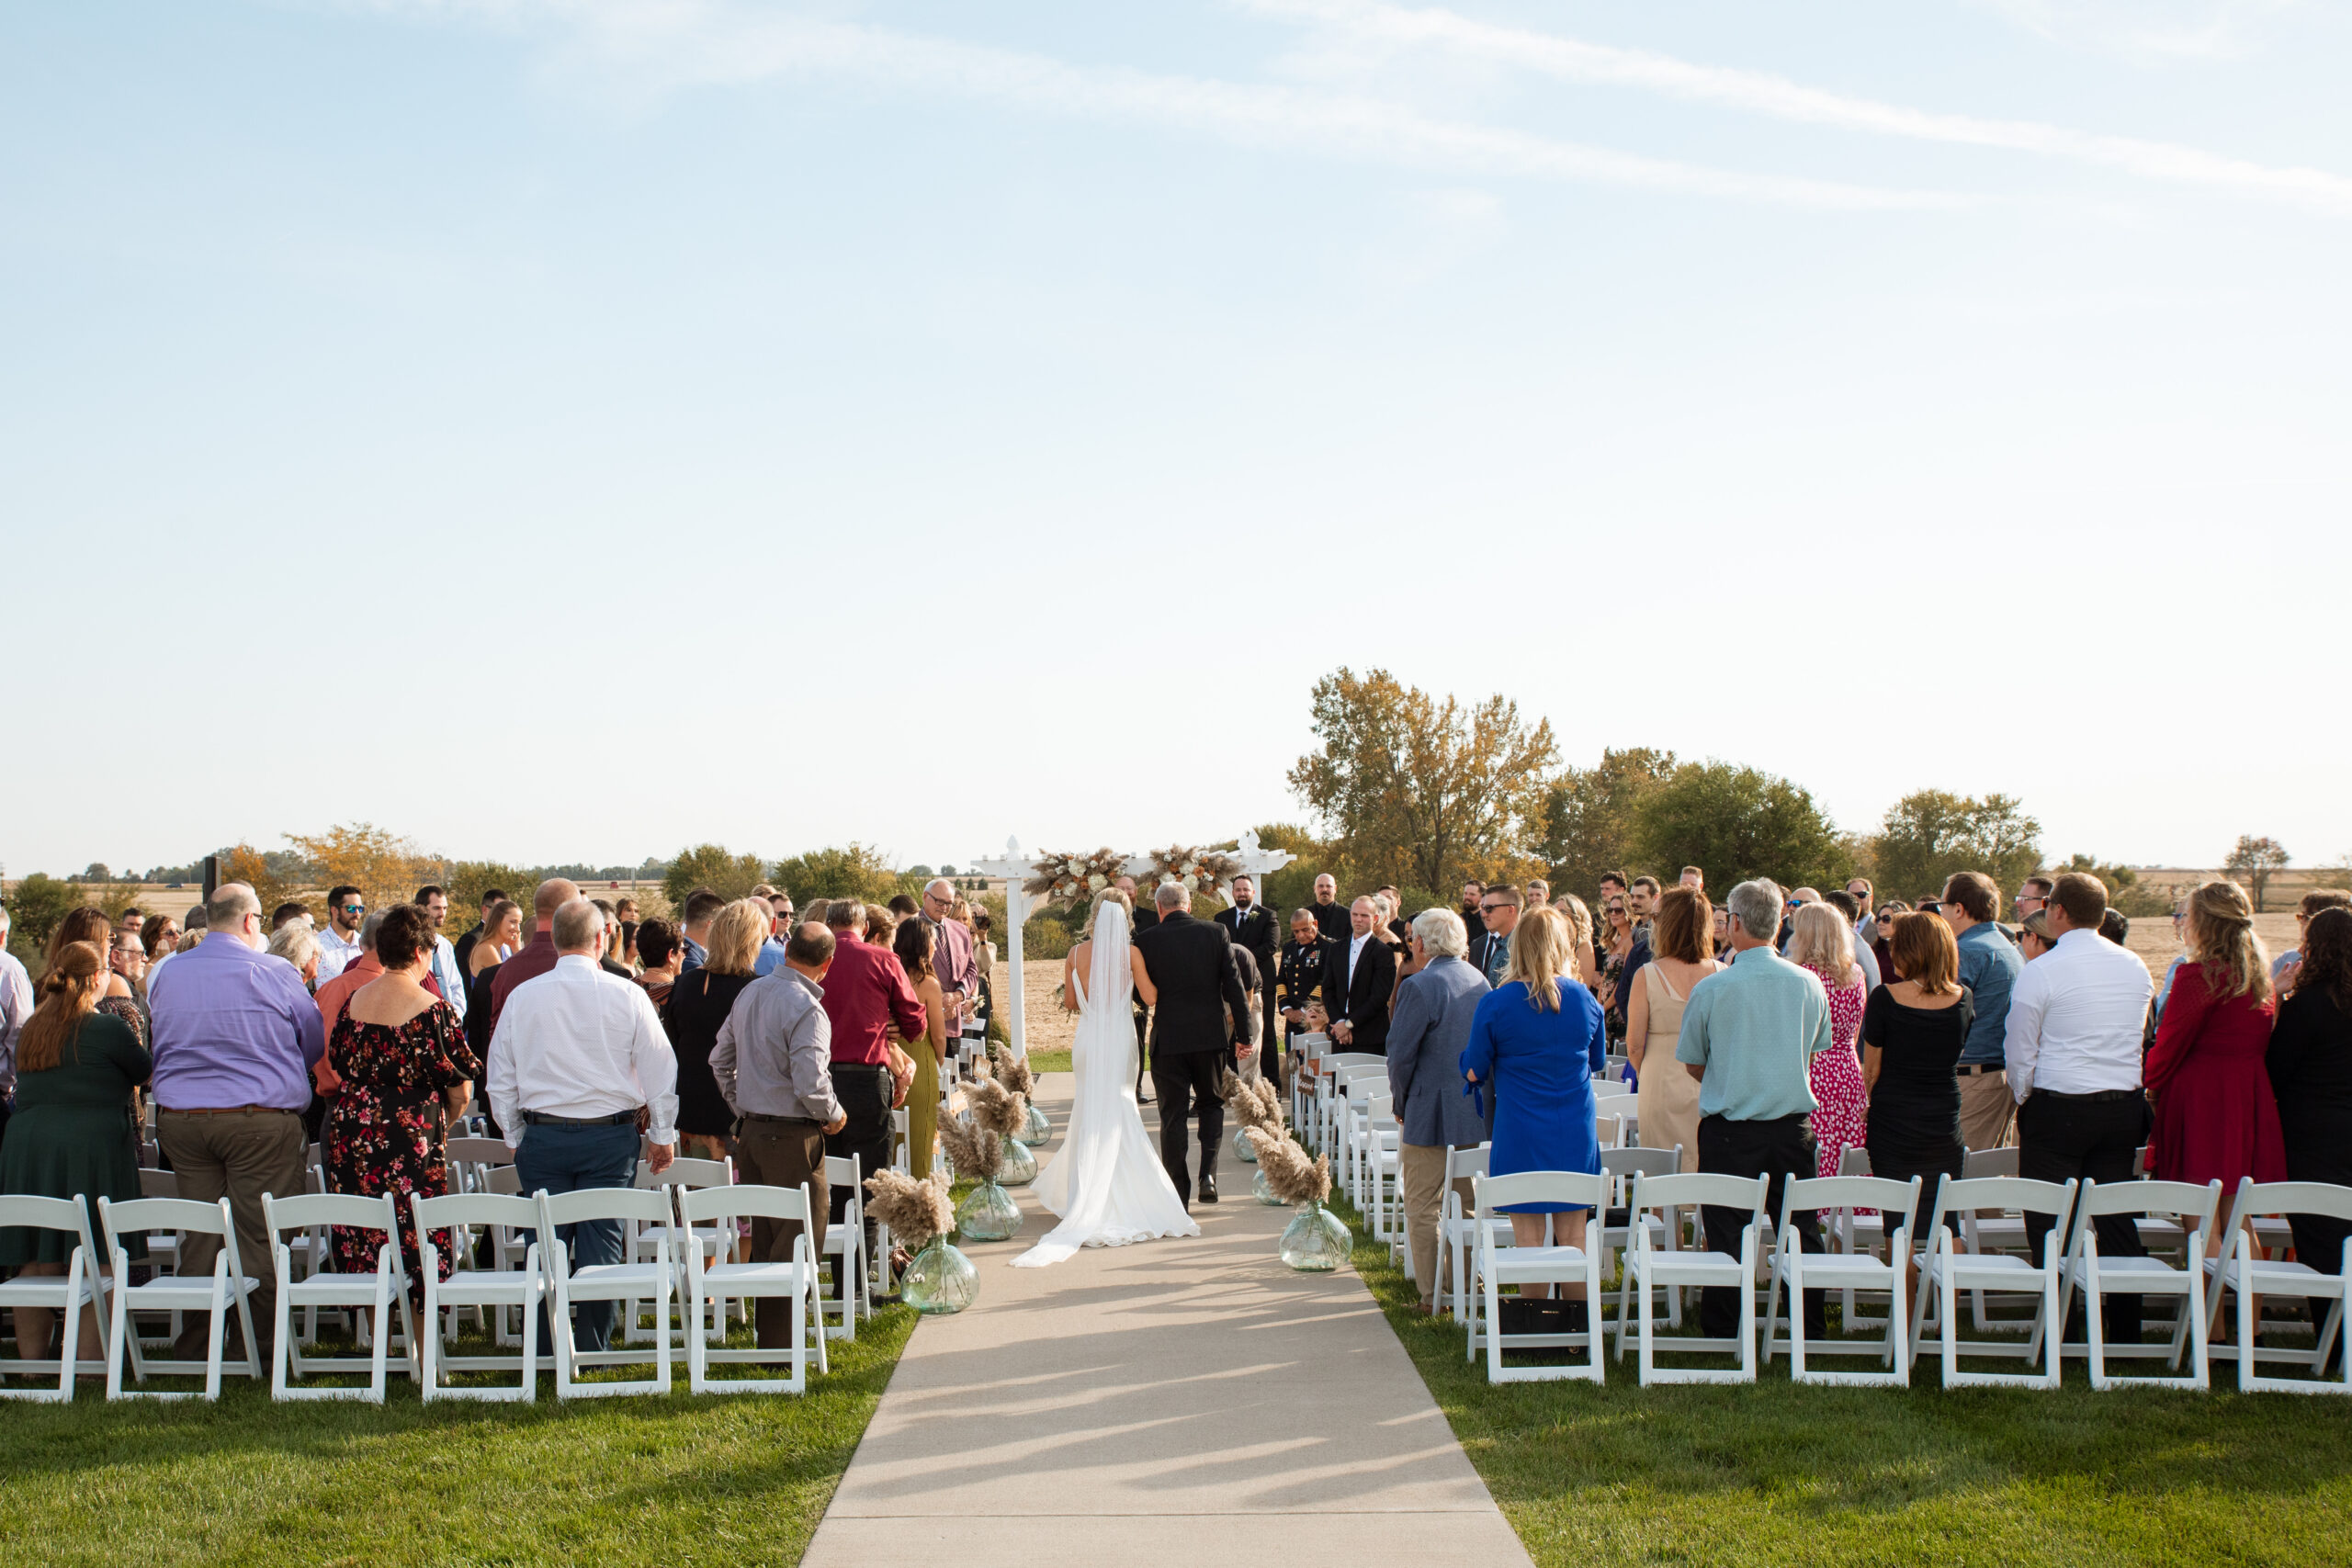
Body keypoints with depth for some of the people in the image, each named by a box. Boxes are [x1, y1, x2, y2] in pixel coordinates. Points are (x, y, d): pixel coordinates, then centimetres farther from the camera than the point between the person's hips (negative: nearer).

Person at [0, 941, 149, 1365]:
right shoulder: (107, 1027, -6)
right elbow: (145, 1070, 5)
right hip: (92, 1147, -6)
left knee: (36, 1263, 9)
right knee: (97, 1263, -3)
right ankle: (88, 1362, -5)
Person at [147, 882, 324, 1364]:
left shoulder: (167, 975, 7)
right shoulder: (273, 973, -7)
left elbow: (162, 1047, 20)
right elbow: (316, 1043, 5)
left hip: (179, 1119, 5)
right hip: (261, 1120, -5)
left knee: (198, 1237, 11)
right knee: (259, 1237, 1)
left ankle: (193, 1346, 15)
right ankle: (254, 1344, 2)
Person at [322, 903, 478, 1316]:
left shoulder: (353, 1003, 5)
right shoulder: (433, 1009, -11)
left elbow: (340, 1069, 15)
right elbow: (461, 1090, -8)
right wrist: (441, 1123, 11)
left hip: (351, 1133, 6)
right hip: (411, 1140, -5)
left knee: (364, 1253, 12)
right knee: (417, 1252, 3)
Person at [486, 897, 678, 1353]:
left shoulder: (521, 996, 0)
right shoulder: (626, 995, -5)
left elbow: (500, 1078, 8)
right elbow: (660, 1069, 0)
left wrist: (515, 1136, 19)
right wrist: (662, 1135, 11)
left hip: (542, 1134, 1)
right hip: (610, 1133, -1)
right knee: (600, 1244, 3)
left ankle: (546, 1351, 12)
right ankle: (593, 1351, 5)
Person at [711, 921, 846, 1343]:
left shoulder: (750, 993, 8)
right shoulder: (806, 1008, -18)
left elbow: (720, 1059, 18)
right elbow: (810, 1084, -23)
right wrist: (833, 1116, -5)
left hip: (753, 1130, 8)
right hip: (793, 1137, -8)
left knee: (765, 1240, 15)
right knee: (798, 1243, -1)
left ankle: (767, 1334, 22)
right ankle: (781, 1345, 0)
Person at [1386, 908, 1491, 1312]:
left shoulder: (1419, 986, -15)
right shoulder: (1480, 981, 7)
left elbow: (1400, 1054, -15)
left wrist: (1402, 1103, -1)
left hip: (1431, 1112, -7)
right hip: (1478, 1112, 7)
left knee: (1423, 1207, 0)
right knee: (1468, 1203, 16)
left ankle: (1434, 1294, 0)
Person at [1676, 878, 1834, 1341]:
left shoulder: (1710, 989, -11)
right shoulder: (1809, 984, -2)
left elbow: (1693, 1065, 1)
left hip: (1728, 1130, -2)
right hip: (1793, 1125, 3)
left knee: (1726, 1238, 4)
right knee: (1802, 1233, 11)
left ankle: (1722, 1337, 10)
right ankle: (1809, 1333, 17)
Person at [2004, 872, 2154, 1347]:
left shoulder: (2038, 972, -12)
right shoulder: (2135, 967, 5)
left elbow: (2019, 1053, -6)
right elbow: (2137, 1038, 17)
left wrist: (2024, 1101, 11)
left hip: (2057, 1107, -5)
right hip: (2125, 1106, 6)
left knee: (2051, 1225, 2)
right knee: (2117, 1221, 11)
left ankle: (2061, 1338, 2)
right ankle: (2126, 1334, 15)